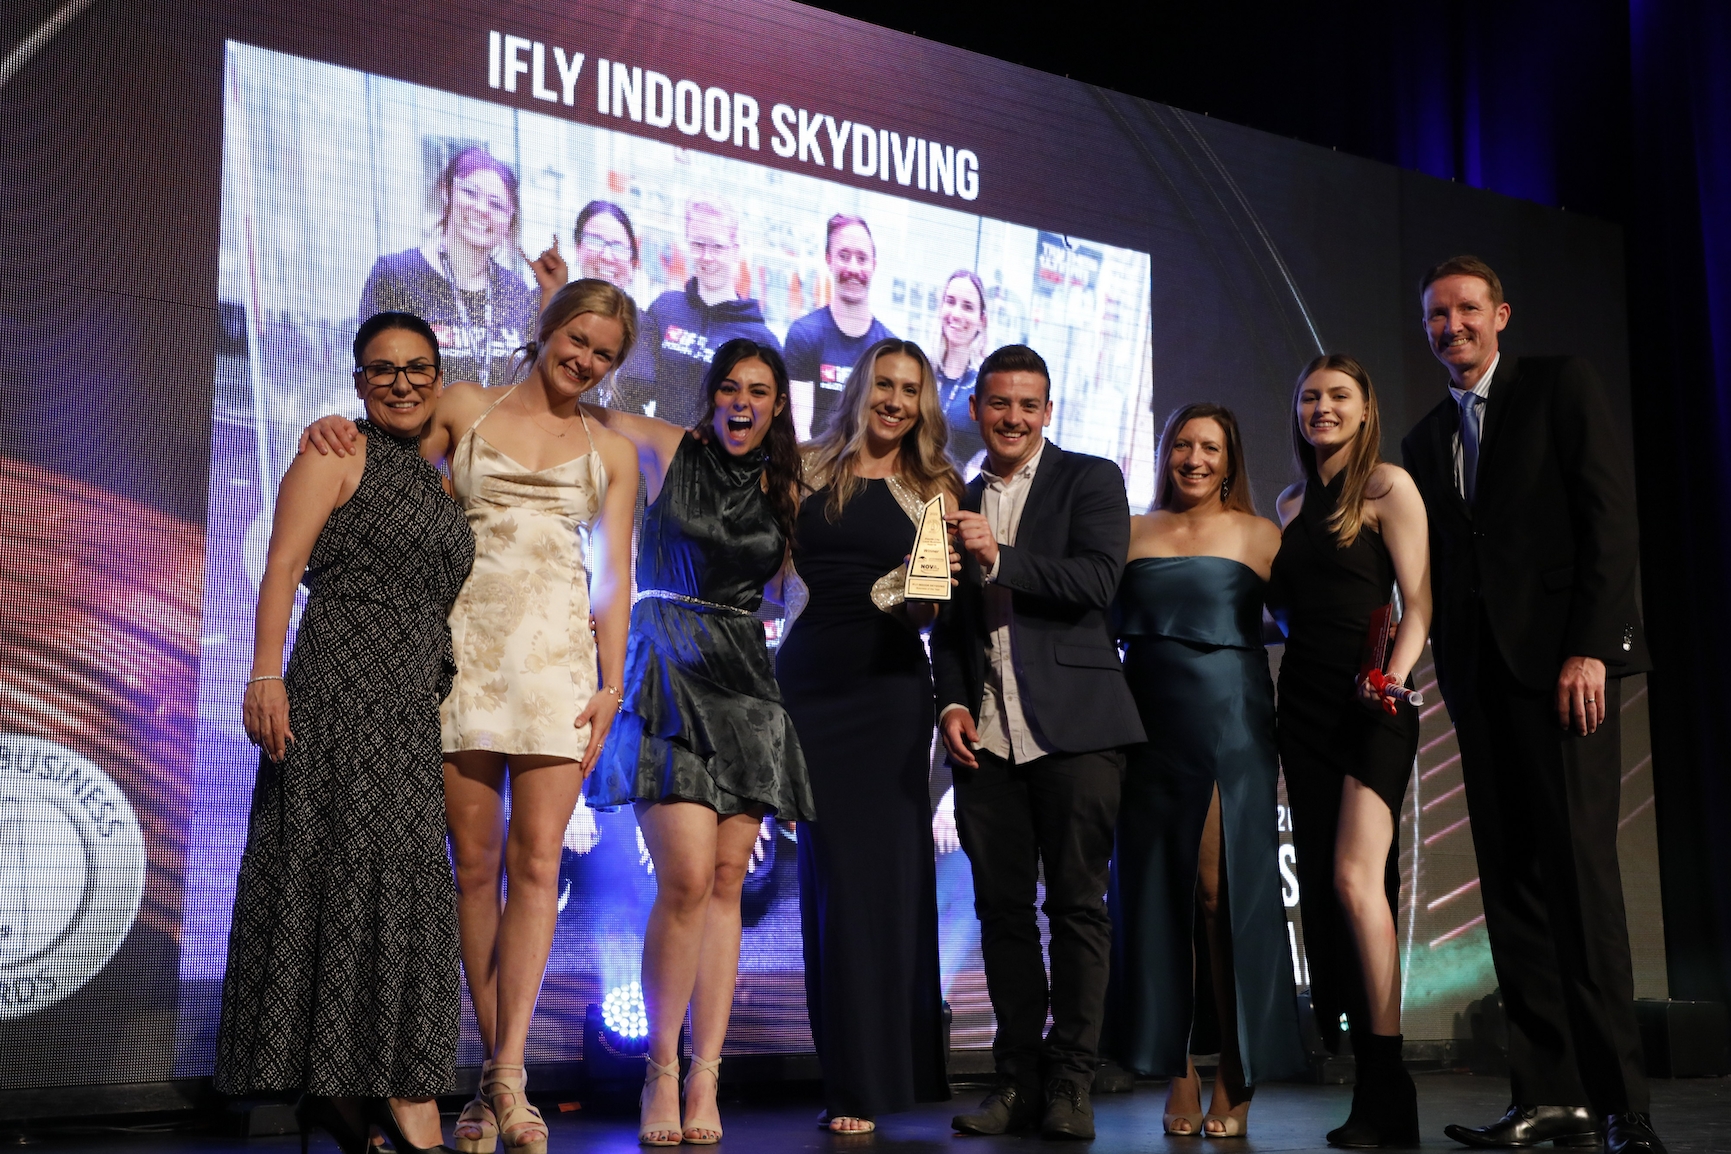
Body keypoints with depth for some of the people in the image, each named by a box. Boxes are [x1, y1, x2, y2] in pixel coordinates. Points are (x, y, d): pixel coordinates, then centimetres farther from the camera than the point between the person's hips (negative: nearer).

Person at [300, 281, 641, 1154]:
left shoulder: (611, 452, 15)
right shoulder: (465, 410, 13)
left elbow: (615, 577, 10)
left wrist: (611, 682, 0)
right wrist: (339, 434, -7)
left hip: (556, 654, 0)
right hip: (465, 646, 0)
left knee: (535, 861, -10)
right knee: (474, 863, 0)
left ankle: (507, 1075, -9)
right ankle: (491, 1071, 9)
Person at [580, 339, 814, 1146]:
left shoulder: (784, 488, 13)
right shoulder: (664, 450, 4)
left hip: (745, 684, 4)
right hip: (669, 676, -4)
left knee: (726, 882, 1)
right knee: (687, 878, -15)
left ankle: (705, 1082, 6)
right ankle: (662, 1072, 0)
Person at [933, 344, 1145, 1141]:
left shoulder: (1089, 479, 5)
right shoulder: (958, 502, 18)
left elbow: (1098, 580, -10)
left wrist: (1000, 559, -16)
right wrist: (952, 703, 5)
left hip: (1072, 724, -4)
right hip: (986, 732, 4)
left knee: (1078, 903, -2)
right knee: (1002, 906, 5)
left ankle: (1070, 1083, 6)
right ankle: (1018, 1079, 13)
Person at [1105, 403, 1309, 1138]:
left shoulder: (1258, 535, 5)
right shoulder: (1132, 534, 12)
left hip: (1230, 726, -3)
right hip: (1147, 726, 3)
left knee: (1227, 892, -5)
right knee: (1157, 893, 4)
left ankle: (1235, 1082, 3)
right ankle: (1177, 1075, 12)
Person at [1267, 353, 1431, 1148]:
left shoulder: (1387, 485, -1)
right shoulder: (1291, 503, 17)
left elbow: (1418, 599, -8)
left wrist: (1395, 675, -21)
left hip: (1369, 705, -7)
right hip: (1303, 705, 7)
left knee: (1356, 879, -18)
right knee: (1321, 888, 4)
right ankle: (1366, 1082, 11)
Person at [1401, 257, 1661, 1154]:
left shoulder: (1560, 385, 5)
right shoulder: (1426, 440, 21)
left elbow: (1610, 514, -4)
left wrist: (1590, 648, -13)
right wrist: (1447, 669, 6)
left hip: (1562, 658, -5)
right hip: (1479, 671, 6)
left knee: (1578, 871, -11)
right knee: (1510, 882, 1)